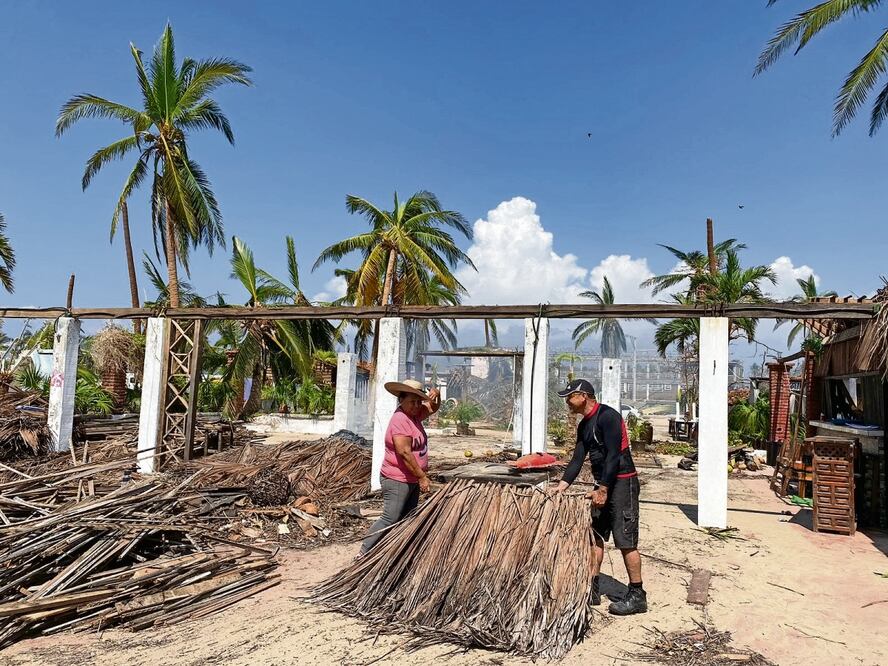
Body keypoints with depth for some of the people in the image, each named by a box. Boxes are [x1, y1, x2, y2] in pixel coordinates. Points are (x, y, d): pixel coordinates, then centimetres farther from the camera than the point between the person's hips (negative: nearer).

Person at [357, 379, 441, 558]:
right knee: (389, 519, -10)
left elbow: (433, 408, 22)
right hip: (397, 481, -10)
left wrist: (436, 395, -2)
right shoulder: (400, 419, -20)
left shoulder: (414, 415, 7)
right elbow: (404, 453, -25)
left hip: (412, 481, 10)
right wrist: (422, 477, -21)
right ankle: (363, 554, -2)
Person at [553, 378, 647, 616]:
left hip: (622, 482, -10)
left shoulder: (607, 416, -16)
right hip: (603, 485, 10)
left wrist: (603, 489, -20)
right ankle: (592, 590, 20)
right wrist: (562, 485, 5)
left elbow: (613, 456, -20)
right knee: (595, 536, 11)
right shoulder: (584, 425, 13)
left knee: (626, 541, -5)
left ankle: (637, 596, 6)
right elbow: (578, 458, 14)